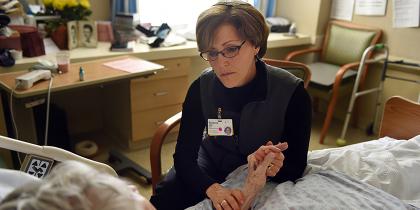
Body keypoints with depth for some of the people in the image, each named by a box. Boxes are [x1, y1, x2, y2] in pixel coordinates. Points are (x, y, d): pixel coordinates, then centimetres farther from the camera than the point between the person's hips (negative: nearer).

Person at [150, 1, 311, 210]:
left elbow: (296, 166, -18)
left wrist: (276, 168, -42)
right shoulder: (201, 88, -19)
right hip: (211, 163, 2)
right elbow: (184, 154, -21)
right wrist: (213, 189, -41)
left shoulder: (292, 93, -26)